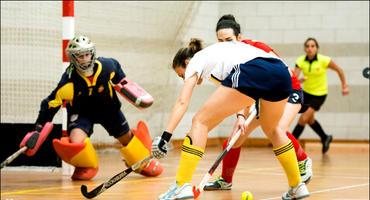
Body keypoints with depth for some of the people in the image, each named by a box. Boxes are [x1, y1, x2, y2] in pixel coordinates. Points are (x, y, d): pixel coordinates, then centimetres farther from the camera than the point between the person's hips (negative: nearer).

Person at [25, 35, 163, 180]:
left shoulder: (107, 66, -23)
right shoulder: (69, 81, -32)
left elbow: (116, 67, 4)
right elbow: (51, 103, -26)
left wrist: (123, 83, 11)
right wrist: (39, 129, -28)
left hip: (108, 108, 3)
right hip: (81, 112, -3)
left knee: (127, 138, 14)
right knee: (76, 140, -28)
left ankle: (143, 163, 46)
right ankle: (87, 167, 4)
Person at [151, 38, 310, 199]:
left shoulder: (195, 60, 22)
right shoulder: (216, 52, 42)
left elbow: (182, 102, 9)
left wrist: (166, 135, 4)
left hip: (251, 73, -7)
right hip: (282, 72, 7)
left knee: (200, 122, 6)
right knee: (272, 129, 32)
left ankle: (182, 185, -4)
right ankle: (297, 186, 34)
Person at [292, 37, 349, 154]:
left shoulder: (324, 60, -22)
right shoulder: (301, 61, -15)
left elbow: (339, 70, -8)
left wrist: (344, 86, -6)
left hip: (319, 94, -5)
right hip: (306, 92, 5)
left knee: (303, 119, -15)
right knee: (310, 119, 20)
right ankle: (325, 138, 44)